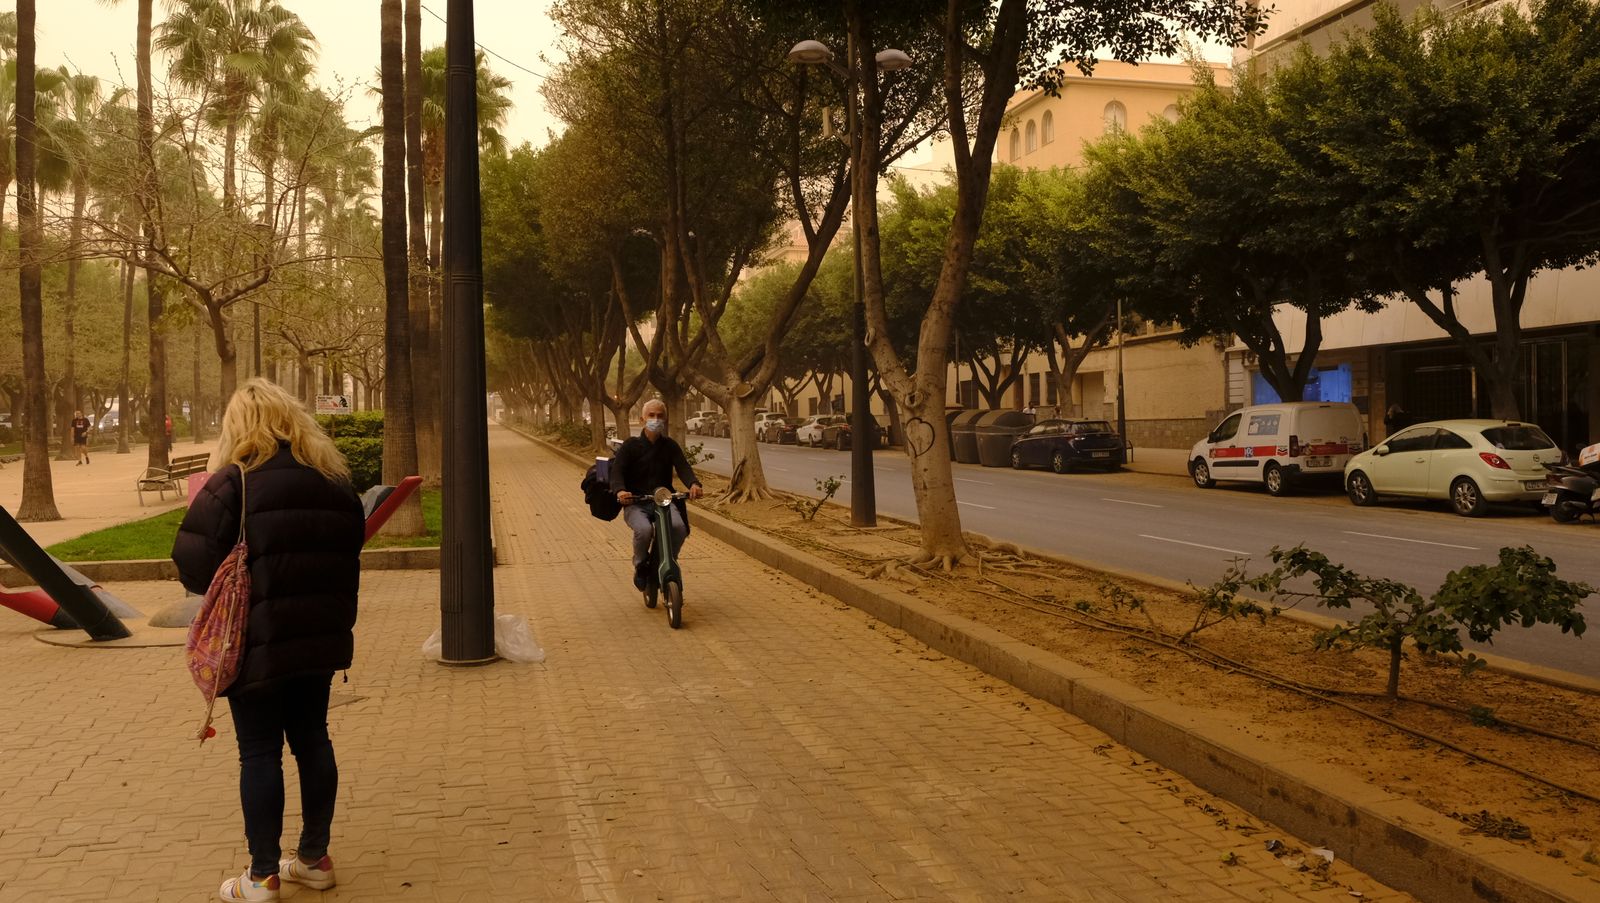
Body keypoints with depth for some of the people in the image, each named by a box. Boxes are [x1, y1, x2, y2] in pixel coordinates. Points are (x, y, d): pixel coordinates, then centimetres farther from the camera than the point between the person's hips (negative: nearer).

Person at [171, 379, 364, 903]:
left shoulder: (234, 482, -12)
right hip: (321, 637, 5)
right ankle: (314, 858, 26)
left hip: (258, 642, -5)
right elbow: (349, 553, 11)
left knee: (260, 753, 5)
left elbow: (193, 563, -15)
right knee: (312, 740, 16)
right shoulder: (333, 480, 6)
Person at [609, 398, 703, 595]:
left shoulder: (670, 446, 10)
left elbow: (683, 467, -4)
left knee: (679, 527, -29)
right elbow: (617, 470, -8)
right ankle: (641, 565, -2)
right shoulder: (631, 445, 3)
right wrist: (620, 490, -31)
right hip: (635, 503, -2)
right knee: (644, 529, -34)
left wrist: (694, 483, -27)